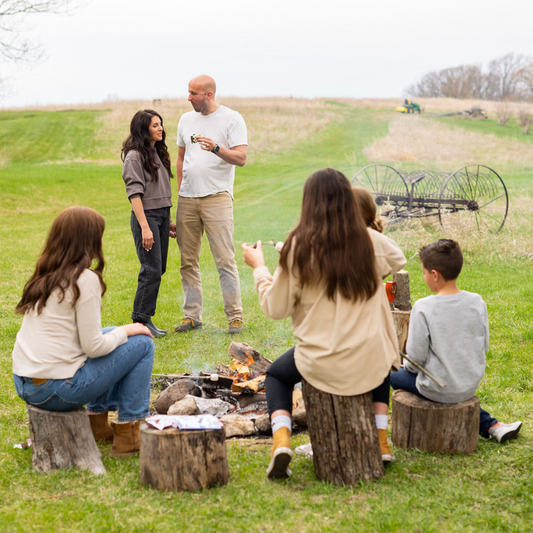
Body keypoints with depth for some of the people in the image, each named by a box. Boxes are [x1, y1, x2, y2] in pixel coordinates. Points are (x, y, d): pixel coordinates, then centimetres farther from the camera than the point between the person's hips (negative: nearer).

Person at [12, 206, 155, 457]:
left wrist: (119, 331, 18)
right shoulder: (84, 279, -14)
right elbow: (93, 347, -16)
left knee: (111, 336, 25)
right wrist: (126, 331, 1)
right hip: (57, 389, -8)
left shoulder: (44, 276, 10)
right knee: (142, 343, 4)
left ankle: (97, 419, 27)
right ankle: (128, 433, 8)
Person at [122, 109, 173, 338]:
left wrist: (168, 220, 17)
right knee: (151, 269, -10)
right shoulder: (134, 156, -11)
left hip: (163, 214, 8)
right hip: (146, 215, -8)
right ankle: (141, 321, -1)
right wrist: (144, 227, -22)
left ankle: (143, 316, 16)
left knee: (159, 268, 9)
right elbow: (134, 193, -16)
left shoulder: (157, 152, 14)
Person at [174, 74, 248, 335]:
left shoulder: (232, 119, -1)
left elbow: (241, 158, -10)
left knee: (225, 259, -8)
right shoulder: (186, 120, 16)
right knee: (188, 261, 6)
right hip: (187, 199, 5)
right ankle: (192, 316, 14)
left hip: (217, 196, -5)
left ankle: (235, 316, -2)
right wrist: (179, 193, 16)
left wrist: (216, 149, -27)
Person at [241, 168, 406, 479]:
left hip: (321, 365, -2)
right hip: (368, 365, 2)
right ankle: (381, 441, 30)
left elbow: (276, 308, -5)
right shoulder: (369, 241, -6)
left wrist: (259, 267, 10)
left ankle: (282, 439, 7)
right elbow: (398, 259, 19)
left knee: (277, 375, 30)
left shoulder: (299, 246, -13)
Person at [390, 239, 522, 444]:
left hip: (438, 390, -6)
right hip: (471, 385, 6)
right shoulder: (477, 302, -7)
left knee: (396, 376, 20)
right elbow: (484, 347, 3)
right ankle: (491, 425, 21)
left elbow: (416, 356, -17)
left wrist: (409, 365, 6)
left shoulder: (423, 308, -21)